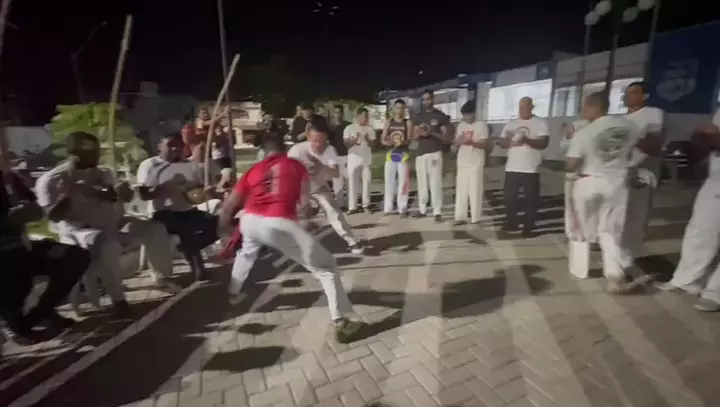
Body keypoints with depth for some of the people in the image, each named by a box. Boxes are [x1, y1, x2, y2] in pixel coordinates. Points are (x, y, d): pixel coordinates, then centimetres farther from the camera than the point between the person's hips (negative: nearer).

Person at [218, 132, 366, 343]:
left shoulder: (253, 169, 23)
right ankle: (341, 323, 0)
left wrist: (223, 226, 39)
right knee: (326, 267, 6)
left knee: (247, 251, 42)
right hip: (279, 224, -4)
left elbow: (229, 206, 23)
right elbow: (304, 202, 13)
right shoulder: (297, 166, 18)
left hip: (250, 221, 5)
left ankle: (233, 294, 57)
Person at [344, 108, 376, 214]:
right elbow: (346, 144, -3)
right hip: (353, 159, -2)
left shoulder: (370, 129, 5)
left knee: (366, 182, 5)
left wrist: (367, 139, -16)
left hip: (366, 159, 2)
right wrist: (355, 139, -19)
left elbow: (372, 145, 3)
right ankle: (352, 206, 3)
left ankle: (366, 205, 13)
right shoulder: (349, 128, -2)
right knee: (352, 183, -1)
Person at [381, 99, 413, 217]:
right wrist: (389, 143, -15)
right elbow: (382, 140, 6)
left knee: (403, 181, -2)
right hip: (390, 153, 2)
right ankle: (388, 208, 9)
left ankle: (402, 208, 4)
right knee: (389, 181, 2)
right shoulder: (388, 122, 9)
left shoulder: (408, 123, 4)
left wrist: (402, 143, -24)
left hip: (403, 154, -2)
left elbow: (409, 139, -3)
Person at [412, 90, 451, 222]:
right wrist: (420, 133, -12)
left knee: (435, 183, -9)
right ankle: (422, 209, 13)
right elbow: (414, 136, 11)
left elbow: (446, 138, -2)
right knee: (422, 182, 6)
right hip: (420, 153, 4)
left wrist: (432, 133, -18)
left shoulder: (441, 116, 2)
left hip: (435, 153, -4)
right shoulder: (418, 117, 14)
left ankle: (437, 211, -6)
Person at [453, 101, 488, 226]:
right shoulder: (461, 125, 12)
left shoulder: (481, 125, -4)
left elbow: (484, 144, -9)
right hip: (462, 162, 5)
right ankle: (460, 217, 9)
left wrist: (471, 142, -26)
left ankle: (475, 218, 4)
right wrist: (459, 141, -9)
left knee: (475, 191, -3)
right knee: (461, 190, 4)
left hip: (476, 163, -5)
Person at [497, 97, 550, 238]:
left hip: (531, 169, -3)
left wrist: (526, 140, -24)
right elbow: (502, 142, 12)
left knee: (530, 200, 4)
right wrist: (506, 141, -11)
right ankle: (511, 225, 21)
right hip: (512, 168, 4)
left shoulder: (540, 122, 0)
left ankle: (528, 228, 16)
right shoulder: (511, 124, 12)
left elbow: (543, 143, -9)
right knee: (510, 198, 7)